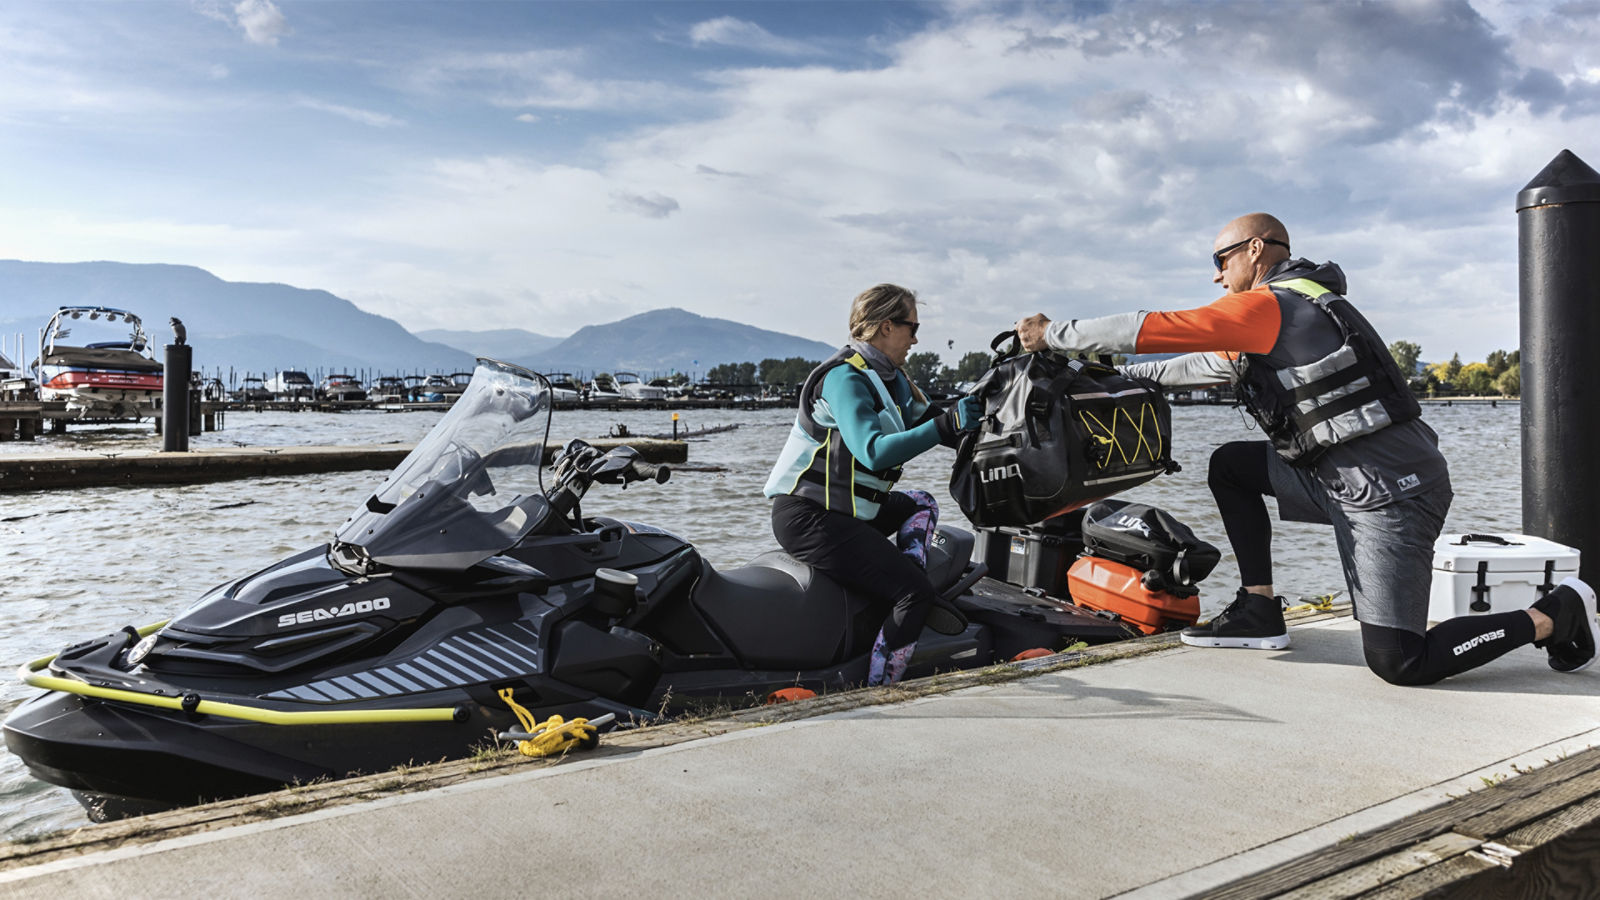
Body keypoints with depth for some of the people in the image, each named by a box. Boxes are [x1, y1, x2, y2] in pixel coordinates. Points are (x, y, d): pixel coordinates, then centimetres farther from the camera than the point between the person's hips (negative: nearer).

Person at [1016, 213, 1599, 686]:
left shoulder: (1265, 306, -11)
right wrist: (1122, 375, 28)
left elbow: (1145, 328, -11)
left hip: (1388, 491, -10)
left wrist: (1051, 336, -1)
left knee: (1397, 664, -9)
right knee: (1229, 466, 15)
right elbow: (1219, 365, 26)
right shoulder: (1297, 306, 18)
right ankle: (1260, 614, 15)